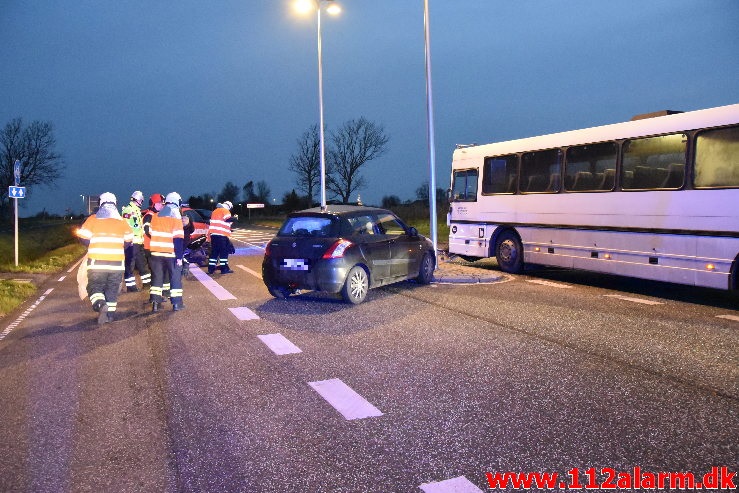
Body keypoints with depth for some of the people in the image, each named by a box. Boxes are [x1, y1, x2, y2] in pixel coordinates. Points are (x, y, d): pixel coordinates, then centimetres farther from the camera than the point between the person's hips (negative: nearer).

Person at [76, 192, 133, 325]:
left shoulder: (93, 219, 0)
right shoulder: (121, 221, 6)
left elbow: (84, 238, -1)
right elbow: (128, 241, 8)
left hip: (97, 262, -2)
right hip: (117, 262, 2)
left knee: (95, 287, 7)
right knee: (112, 288, 14)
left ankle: (101, 305, -19)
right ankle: (110, 313, 15)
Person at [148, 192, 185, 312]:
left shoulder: (155, 217, 7)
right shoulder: (176, 218, -11)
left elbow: (150, 234, 14)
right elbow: (178, 239, -16)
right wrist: (179, 256, -15)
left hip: (156, 253, 5)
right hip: (172, 254, -5)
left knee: (157, 277, 12)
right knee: (175, 278, 6)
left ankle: (155, 302, 10)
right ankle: (176, 303, 6)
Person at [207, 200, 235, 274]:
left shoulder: (215, 211, 24)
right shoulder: (225, 211, -2)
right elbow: (228, 219, -17)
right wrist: (234, 218, -1)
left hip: (213, 234, 8)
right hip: (221, 235, -8)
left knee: (214, 251, 11)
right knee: (224, 251, -4)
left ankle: (211, 268, 10)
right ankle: (224, 268, -5)